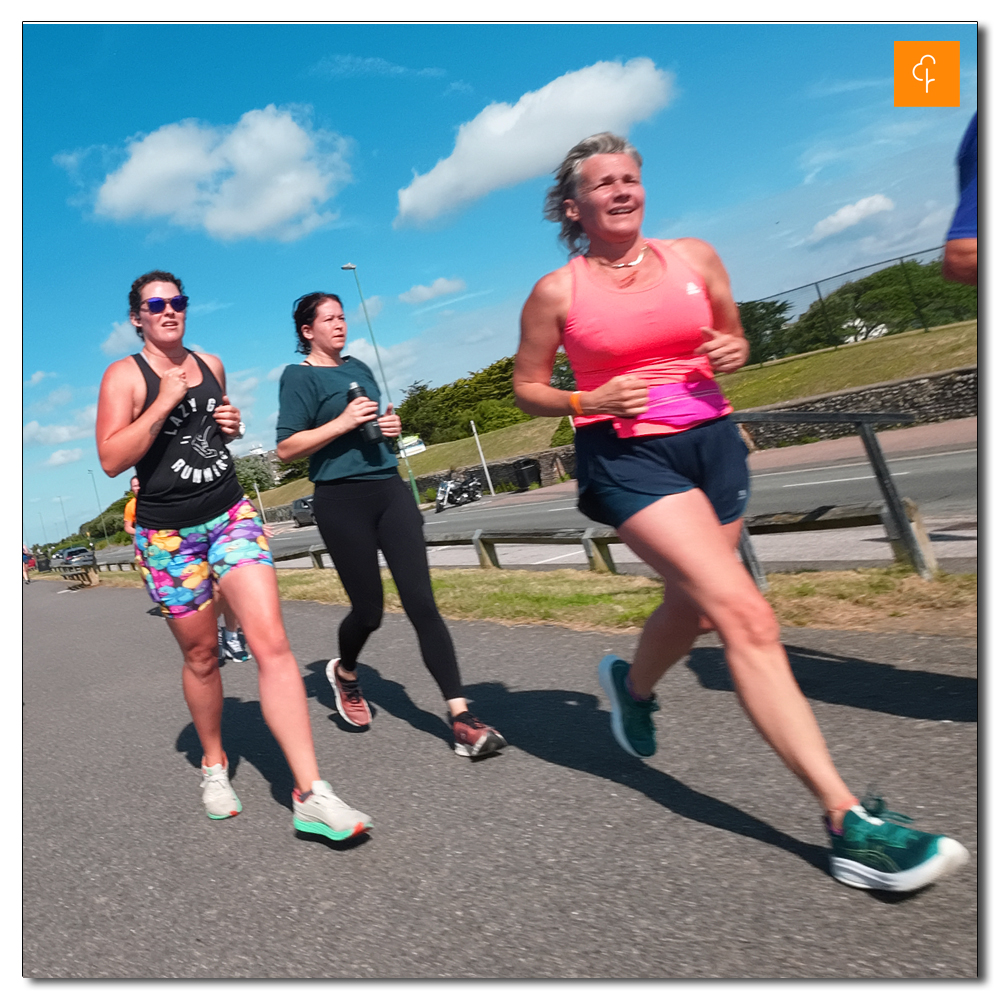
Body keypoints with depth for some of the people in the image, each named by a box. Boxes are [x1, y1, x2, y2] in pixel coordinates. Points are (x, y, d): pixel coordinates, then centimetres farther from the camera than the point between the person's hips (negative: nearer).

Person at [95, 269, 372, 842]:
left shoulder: (210, 363, 12)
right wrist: (166, 401, -18)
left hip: (232, 515, 3)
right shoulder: (125, 376, -3)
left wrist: (232, 425, 5)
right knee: (202, 655, 9)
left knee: (272, 643, -13)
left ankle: (311, 795, -14)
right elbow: (112, 460, -13)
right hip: (169, 534, -3)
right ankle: (214, 766, 36)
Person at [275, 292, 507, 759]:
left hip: (389, 488, 5)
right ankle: (344, 672, 38)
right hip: (341, 499, -5)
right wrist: (343, 423, -16)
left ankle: (462, 718, -8)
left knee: (421, 601, -6)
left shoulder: (358, 366, 18)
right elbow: (286, 448, -9)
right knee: (369, 609, 2)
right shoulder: (298, 376, -1)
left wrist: (391, 426, 8)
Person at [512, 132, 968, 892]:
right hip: (626, 456, -5)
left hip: (711, 441, 5)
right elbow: (527, 389, 6)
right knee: (747, 616, -18)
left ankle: (633, 684, 52)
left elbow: (733, 338, 19)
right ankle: (849, 822, -14)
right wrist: (591, 400, -13)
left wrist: (732, 351, -5)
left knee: (695, 605, 16)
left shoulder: (695, 258, 7)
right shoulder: (557, 292, -1)